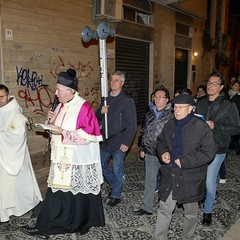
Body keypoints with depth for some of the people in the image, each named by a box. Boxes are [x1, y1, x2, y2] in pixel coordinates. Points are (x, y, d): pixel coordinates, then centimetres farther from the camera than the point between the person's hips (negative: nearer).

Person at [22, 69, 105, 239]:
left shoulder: (83, 108, -17)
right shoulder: (62, 106, 9)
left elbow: (87, 135, -21)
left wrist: (62, 132, -23)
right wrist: (52, 120, -2)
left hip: (77, 161, -7)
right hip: (62, 158, 7)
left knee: (79, 191, 9)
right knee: (58, 191, 11)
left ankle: (85, 222, 32)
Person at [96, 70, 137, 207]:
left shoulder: (127, 101, -9)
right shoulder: (106, 99, 10)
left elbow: (132, 125, -12)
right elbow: (98, 118, 15)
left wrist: (126, 143, -17)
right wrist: (101, 111, -8)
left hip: (119, 142, -6)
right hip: (105, 140, 7)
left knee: (117, 169, 4)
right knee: (101, 165, 15)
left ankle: (116, 195, 23)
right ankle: (116, 184, 38)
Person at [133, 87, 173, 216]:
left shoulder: (172, 115, -9)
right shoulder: (149, 114, 9)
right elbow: (144, 132, 16)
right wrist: (142, 148, 15)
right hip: (150, 153, 5)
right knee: (150, 181, 14)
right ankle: (146, 207, 26)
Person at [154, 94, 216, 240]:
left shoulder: (201, 127, -15)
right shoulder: (169, 125, 3)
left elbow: (208, 152, -17)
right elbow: (161, 142, 17)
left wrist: (184, 161, -21)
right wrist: (163, 152, -5)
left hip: (190, 178, -4)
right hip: (170, 176, 4)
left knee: (190, 212, 17)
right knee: (164, 209, 12)